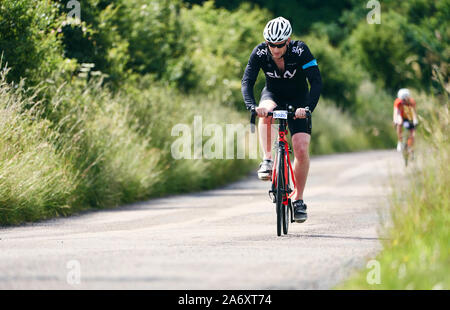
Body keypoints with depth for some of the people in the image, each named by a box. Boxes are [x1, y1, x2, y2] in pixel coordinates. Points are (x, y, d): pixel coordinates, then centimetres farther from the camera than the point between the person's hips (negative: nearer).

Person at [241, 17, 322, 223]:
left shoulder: (300, 51, -26)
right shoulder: (260, 53, -21)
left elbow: (316, 82, -29)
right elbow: (247, 82, -26)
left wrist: (307, 107, -44)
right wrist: (252, 106, -44)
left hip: (298, 99, -1)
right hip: (273, 95, 1)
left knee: (301, 150, -14)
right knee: (266, 111, -37)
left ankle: (299, 200, -1)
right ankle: (267, 160, -32)